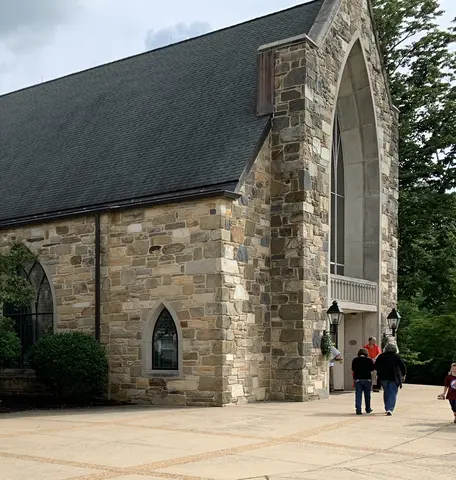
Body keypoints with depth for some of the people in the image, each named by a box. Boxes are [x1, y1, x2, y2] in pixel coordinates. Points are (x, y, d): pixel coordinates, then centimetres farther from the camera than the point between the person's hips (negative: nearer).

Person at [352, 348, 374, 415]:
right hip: (367, 379, 0)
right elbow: (372, 369, 3)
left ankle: (358, 410, -7)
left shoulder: (355, 360, 1)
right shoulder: (369, 360, -2)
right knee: (367, 395, 14)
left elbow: (353, 369, 5)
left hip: (357, 379, 0)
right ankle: (368, 409, 24)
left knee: (358, 395, 0)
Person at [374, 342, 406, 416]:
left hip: (383, 378, 3)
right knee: (393, 393, -1)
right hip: (394, 378, -3)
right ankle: (389, 409, -15)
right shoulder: (397, 357, -3)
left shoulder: (381, 356, 4)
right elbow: (403, 367, -4)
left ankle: (387, 408, 25)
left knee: (386, 393, 19)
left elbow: (375, 367, 5)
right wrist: (403, 375, 12)